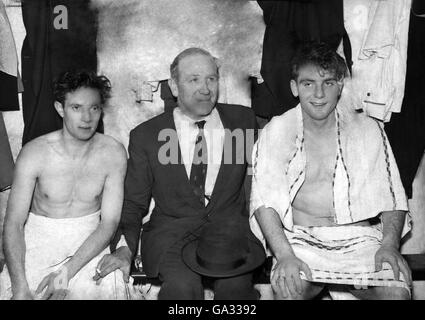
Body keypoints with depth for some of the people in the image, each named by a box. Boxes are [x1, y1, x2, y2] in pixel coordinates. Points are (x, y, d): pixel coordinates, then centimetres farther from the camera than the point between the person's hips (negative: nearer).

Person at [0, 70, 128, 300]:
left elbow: (109, 222, -9)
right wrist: (20, 288, -25)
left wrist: (67, 272, -20)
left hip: (89, 243, 0)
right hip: (38, 240, 0)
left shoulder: (113, 154, -10)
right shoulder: (34, 153, -11)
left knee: (104, 289, -25)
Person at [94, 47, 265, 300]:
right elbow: (134, 203, 7)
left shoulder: (243, 120, 9)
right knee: (182, 285, -30)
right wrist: (125, 249, -8)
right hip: (171, 232, -1)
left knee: (236, 284, -29)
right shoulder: (146, 136, 5)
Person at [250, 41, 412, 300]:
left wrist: (390, 244, -10)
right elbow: (265, 200, -6)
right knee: (289, 287, -31)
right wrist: (284, 255, -20)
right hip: (301, 240, -2)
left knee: (396, 291, -23)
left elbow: (392, 199, 9)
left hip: (359, 239, 2)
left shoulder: (368, 129, 10)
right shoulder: (276, 131, 5)